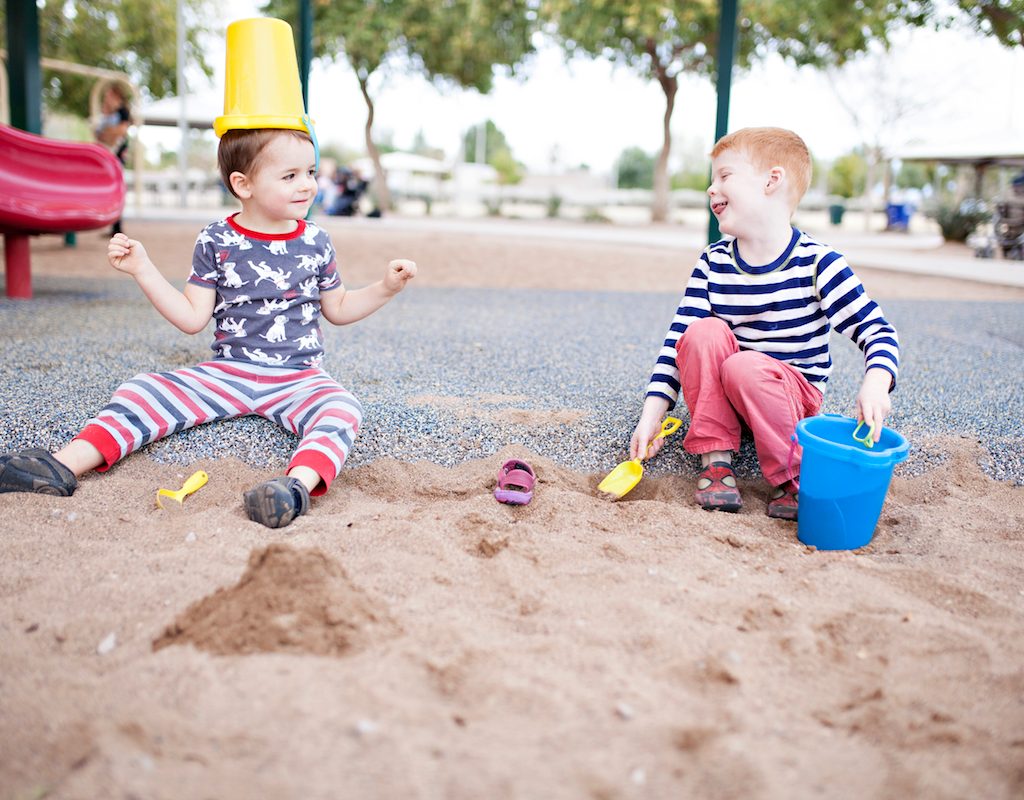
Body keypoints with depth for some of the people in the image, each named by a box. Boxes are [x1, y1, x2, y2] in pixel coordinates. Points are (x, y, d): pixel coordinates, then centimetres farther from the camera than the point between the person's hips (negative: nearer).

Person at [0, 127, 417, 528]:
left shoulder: (316, 243, 4)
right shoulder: (216, 242, 1)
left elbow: (337, 309, 17)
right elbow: (192, 318, 0)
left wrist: (385, 288, 4)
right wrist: (142, 269, -6)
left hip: (298, 379, -1)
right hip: (225, 372, 1)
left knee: (341, 408, -34)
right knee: (143, 390, -17)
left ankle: (300, 483, -59)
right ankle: (67, 464, -30)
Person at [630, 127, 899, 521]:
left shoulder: (816, 263, -12)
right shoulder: (712, 262, -2)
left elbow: (876, 331, -13)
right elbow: (678, 337, -6)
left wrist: (876, 384, -35)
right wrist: (651, 414, -16)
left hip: (793, 394, -3)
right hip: (720, 395, 3)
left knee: (744, 367, -35)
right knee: (705, 331, -26)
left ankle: (792, 479, -16)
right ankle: (715, 459, -18)